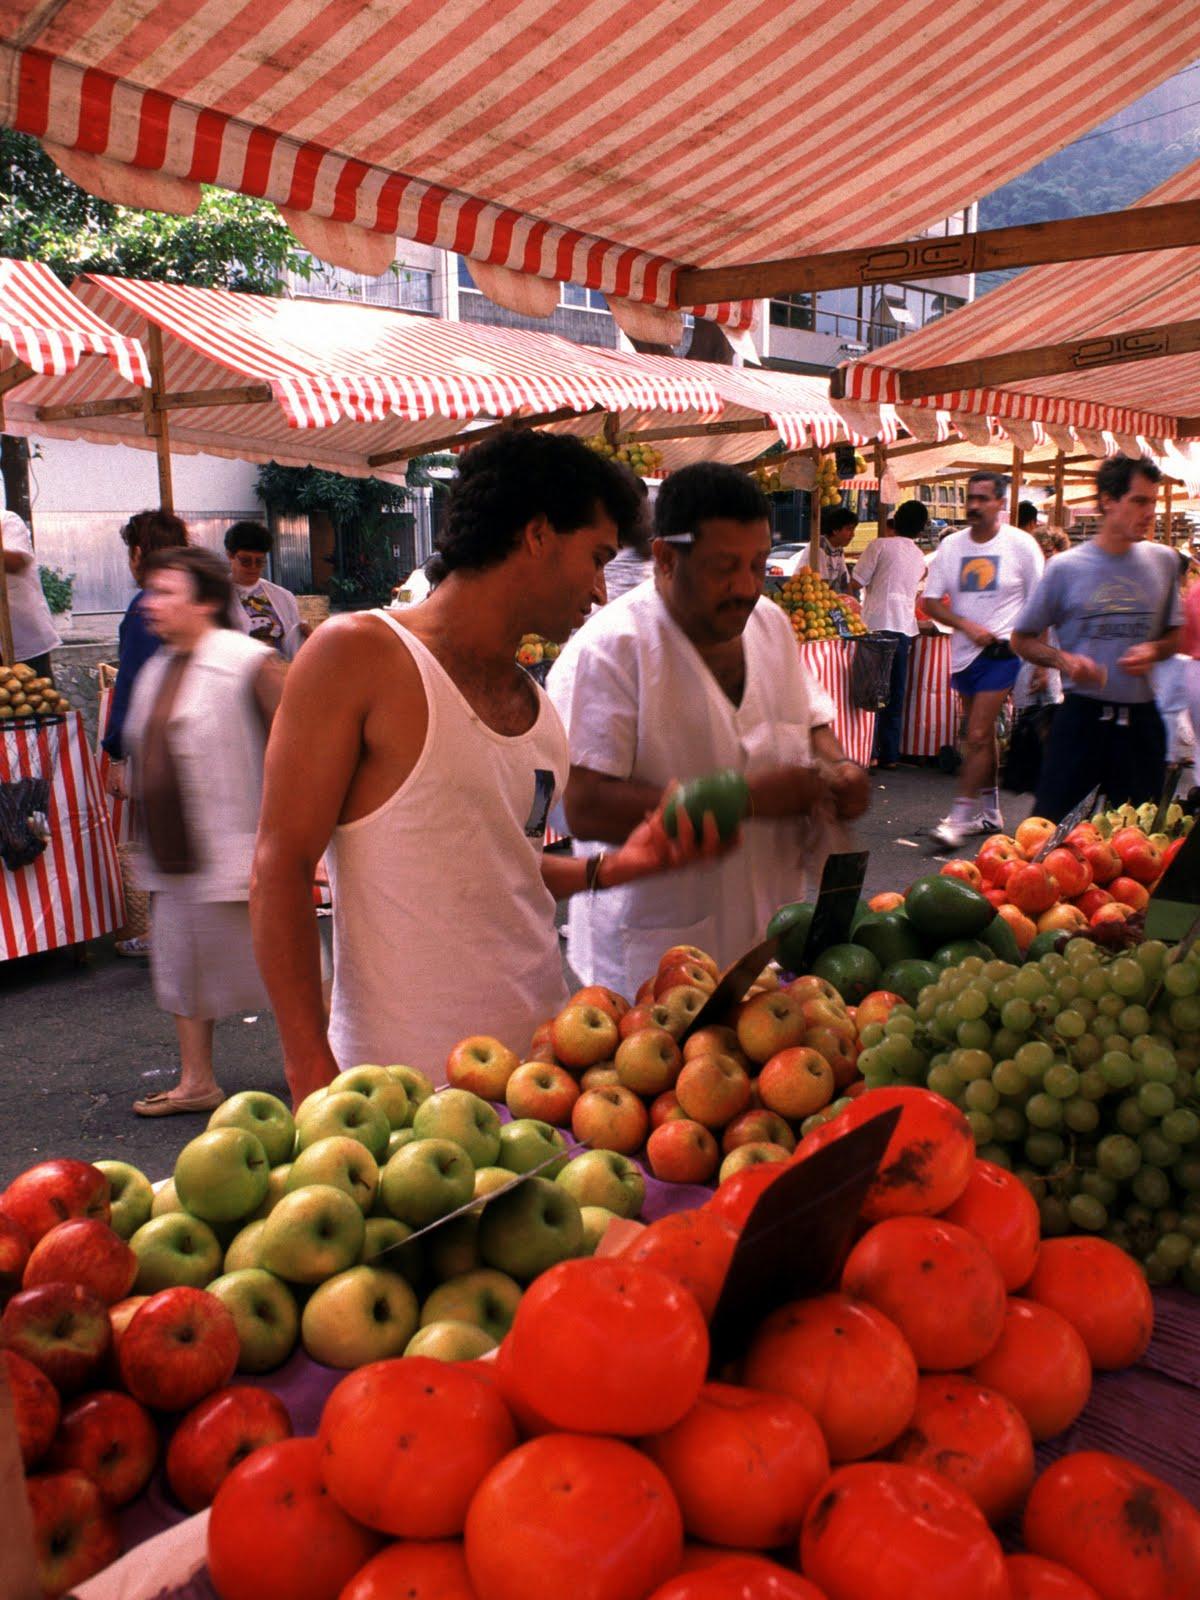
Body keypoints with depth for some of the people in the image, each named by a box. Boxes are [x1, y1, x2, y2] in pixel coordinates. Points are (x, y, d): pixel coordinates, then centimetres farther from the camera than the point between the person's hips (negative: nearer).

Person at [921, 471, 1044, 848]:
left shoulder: (1021, 545, -5)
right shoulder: (951, 545, 4)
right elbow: (931, 602, 3)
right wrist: (967, 625, -12)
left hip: (1002, 651, -5)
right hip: (964, 652, 5)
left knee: (978, 736, -13)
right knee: (982, 735, 14)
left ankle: (960, 817, -10)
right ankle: (990, 813, 26)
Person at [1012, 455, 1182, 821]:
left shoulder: (1163, 561, 5)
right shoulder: (1065, 567, -3)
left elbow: (1174, 634, 16)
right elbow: (1022, 639, 4)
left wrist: (1153, 650, -7)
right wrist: (1063, 659, -15)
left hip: (1140, 720, 3)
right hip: (1081, 715, -3)